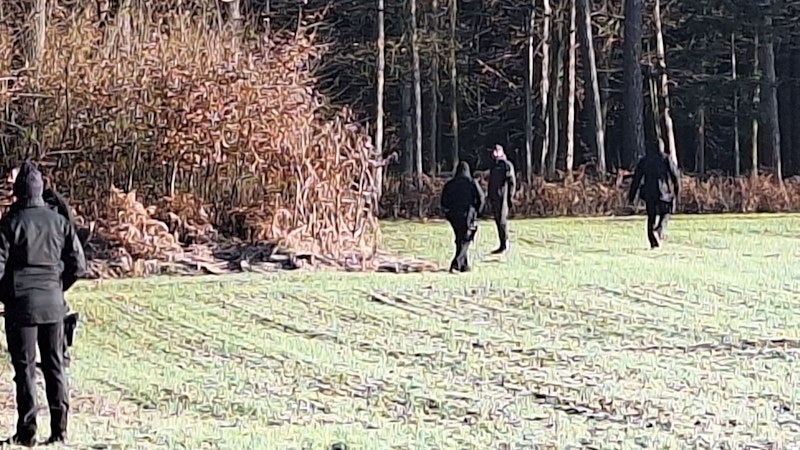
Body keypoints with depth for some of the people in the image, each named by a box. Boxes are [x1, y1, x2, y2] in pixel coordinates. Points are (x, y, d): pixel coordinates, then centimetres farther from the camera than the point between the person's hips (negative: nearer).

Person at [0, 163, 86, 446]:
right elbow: (78, 265, 4)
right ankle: (59, 429, 10)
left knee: (24, 366, 1)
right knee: (55, 364, 11)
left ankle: (27, 431, 0)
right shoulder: (59, 222, 3)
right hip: (53, 303, 4)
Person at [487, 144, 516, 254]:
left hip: (503, 198, -8)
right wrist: (490, 196, 18)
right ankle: (502, 245, 12)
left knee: (502, 221, -10)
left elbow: (512, 182, -10)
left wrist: (510, 198, -15)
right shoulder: (494, 167, 17)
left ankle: (505, 244, -5)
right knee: (498, 221, 8)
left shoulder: (507, 165, -6)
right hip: (494, 198, 8)